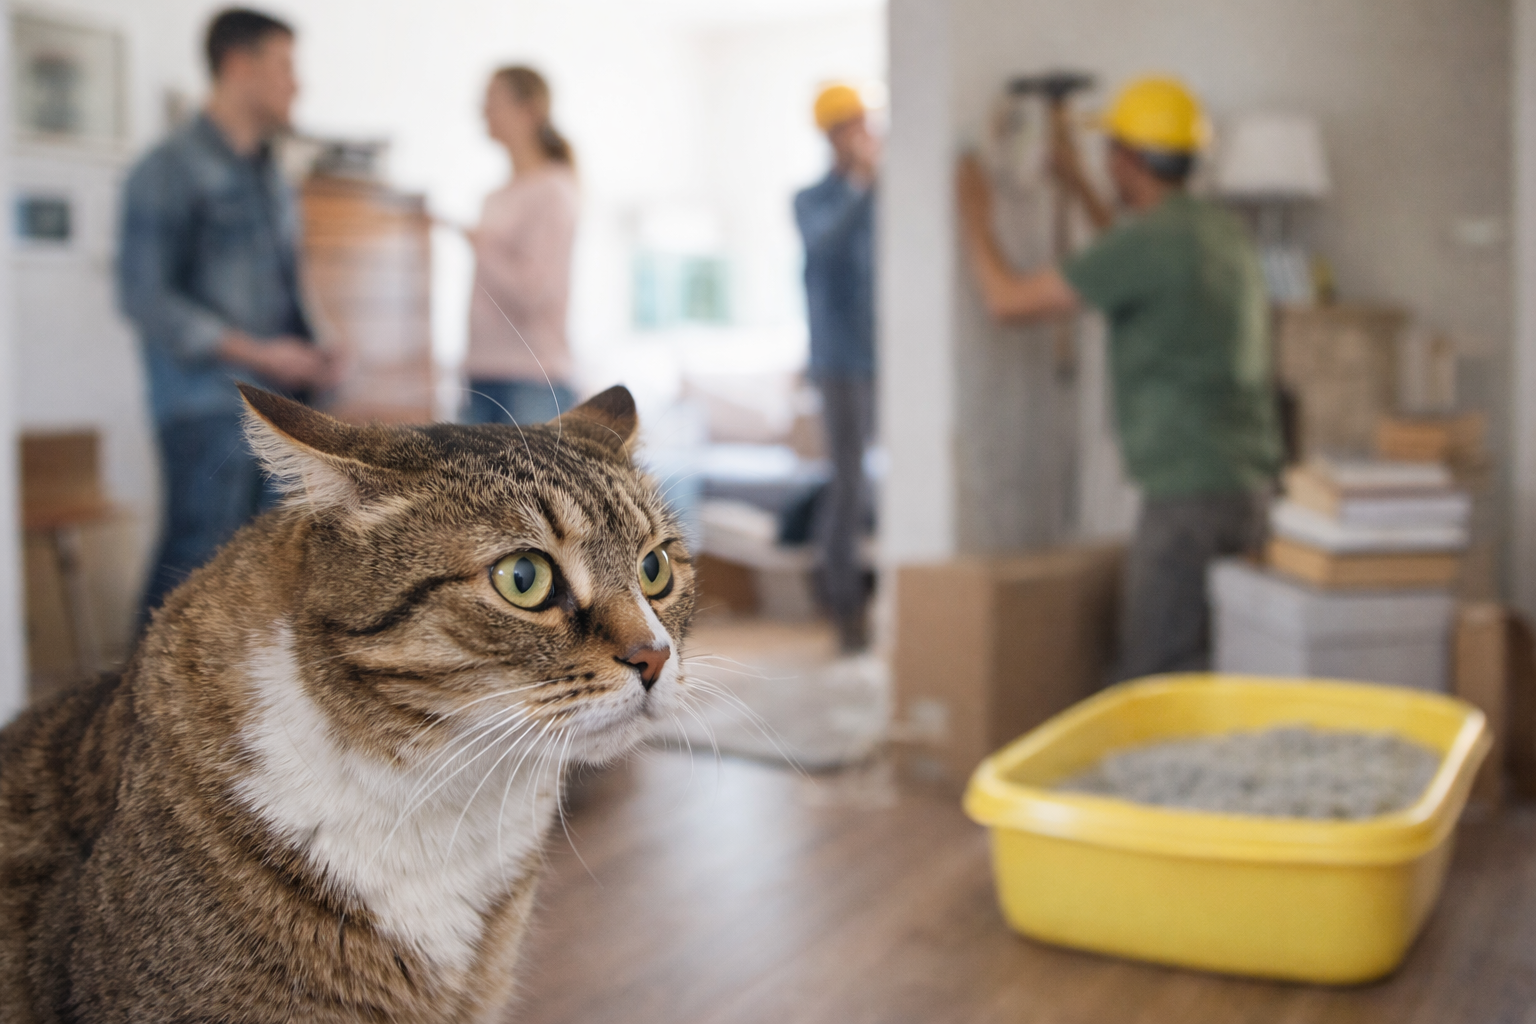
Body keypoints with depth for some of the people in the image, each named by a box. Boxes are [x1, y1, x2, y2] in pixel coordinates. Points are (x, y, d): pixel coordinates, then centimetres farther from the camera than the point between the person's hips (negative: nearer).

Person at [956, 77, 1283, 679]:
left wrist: (975, 223, 9)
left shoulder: (1146, 240, -13)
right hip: (1246, 483, 9)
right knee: (1204, 667, 14)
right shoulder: (1222, 232, 13)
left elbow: (1009, 302, -9)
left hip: (1190, 492, -9)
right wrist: (1077, 185, 39)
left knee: (1155, 681, -5)